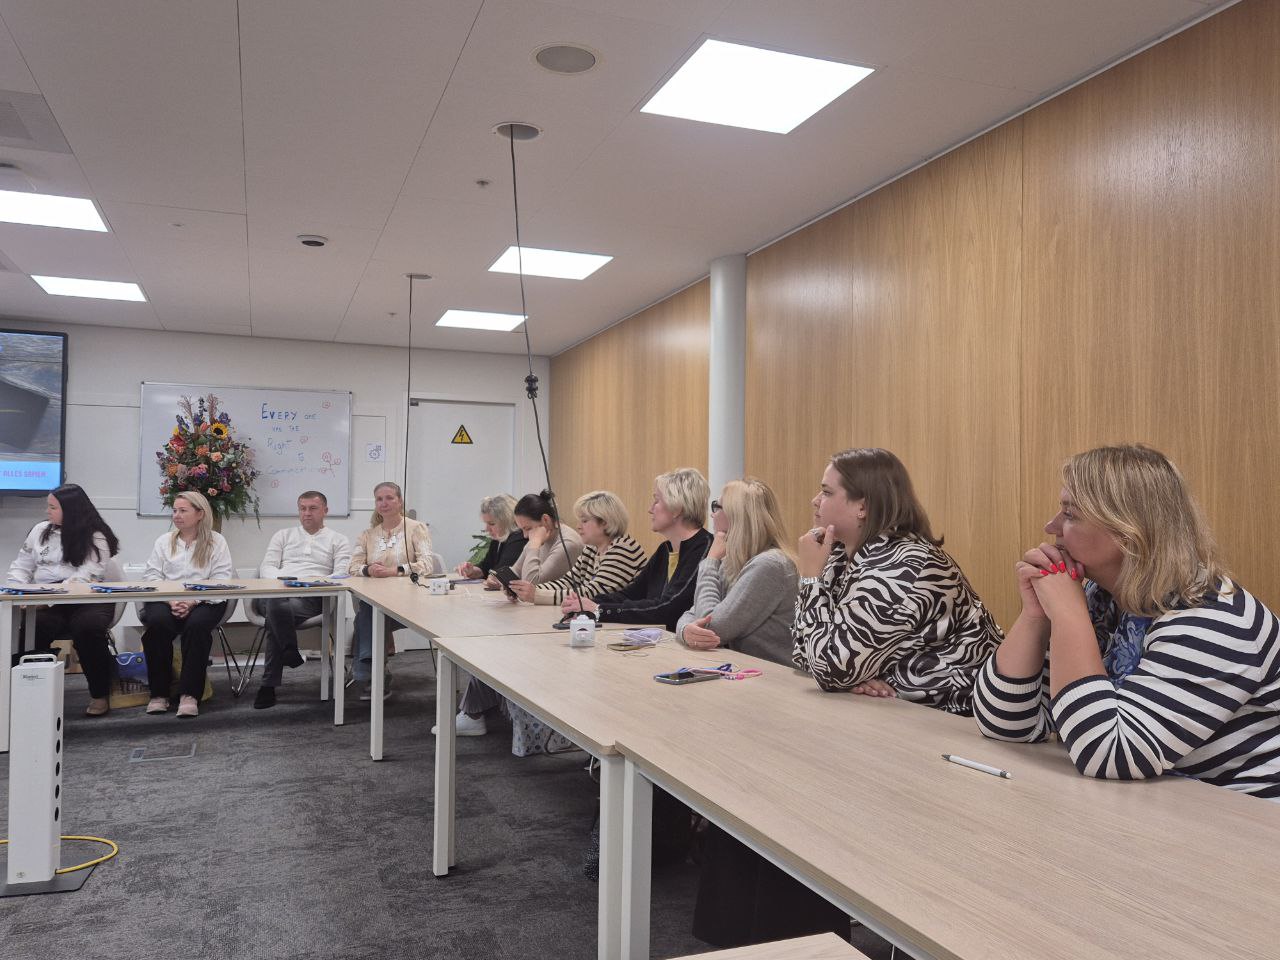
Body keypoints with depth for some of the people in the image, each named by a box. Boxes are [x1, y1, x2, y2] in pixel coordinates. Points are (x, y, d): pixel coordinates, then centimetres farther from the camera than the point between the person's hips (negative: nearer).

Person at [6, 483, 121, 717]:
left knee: (87, 626, -36)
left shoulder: (95, 538, -1)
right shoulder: (40, 530, 17)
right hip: (44, 604, 4)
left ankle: (100, 695, -17)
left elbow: (85, 577, -12)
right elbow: (20, 567, 20)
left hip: (86, 600, -3)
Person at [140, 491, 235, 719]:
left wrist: (193, 602, -19)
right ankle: (158, 693, -18)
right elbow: (152, 577, 6)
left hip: (203, 602, -2)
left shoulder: (216, 542, 8)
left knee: (197, 624, -34)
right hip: (165, 600, 2)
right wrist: (170, 601, -14)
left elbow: (221, 580, -3)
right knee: (157, 622, -31)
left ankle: (189, 694, -26)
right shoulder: (164, 541, 16)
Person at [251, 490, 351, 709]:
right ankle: (291, 653, -23)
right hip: (277, 592, 2)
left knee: (276, 611, -36)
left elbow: (341, 573, 4)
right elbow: (266, 567, 15)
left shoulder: (338, 541, 20)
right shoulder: (283, 535, 27)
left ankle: (269, 684, -24)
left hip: (312, 597, -2)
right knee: (277, 605, -38)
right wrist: (284, 578, -8)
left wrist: (320, 581, -17)